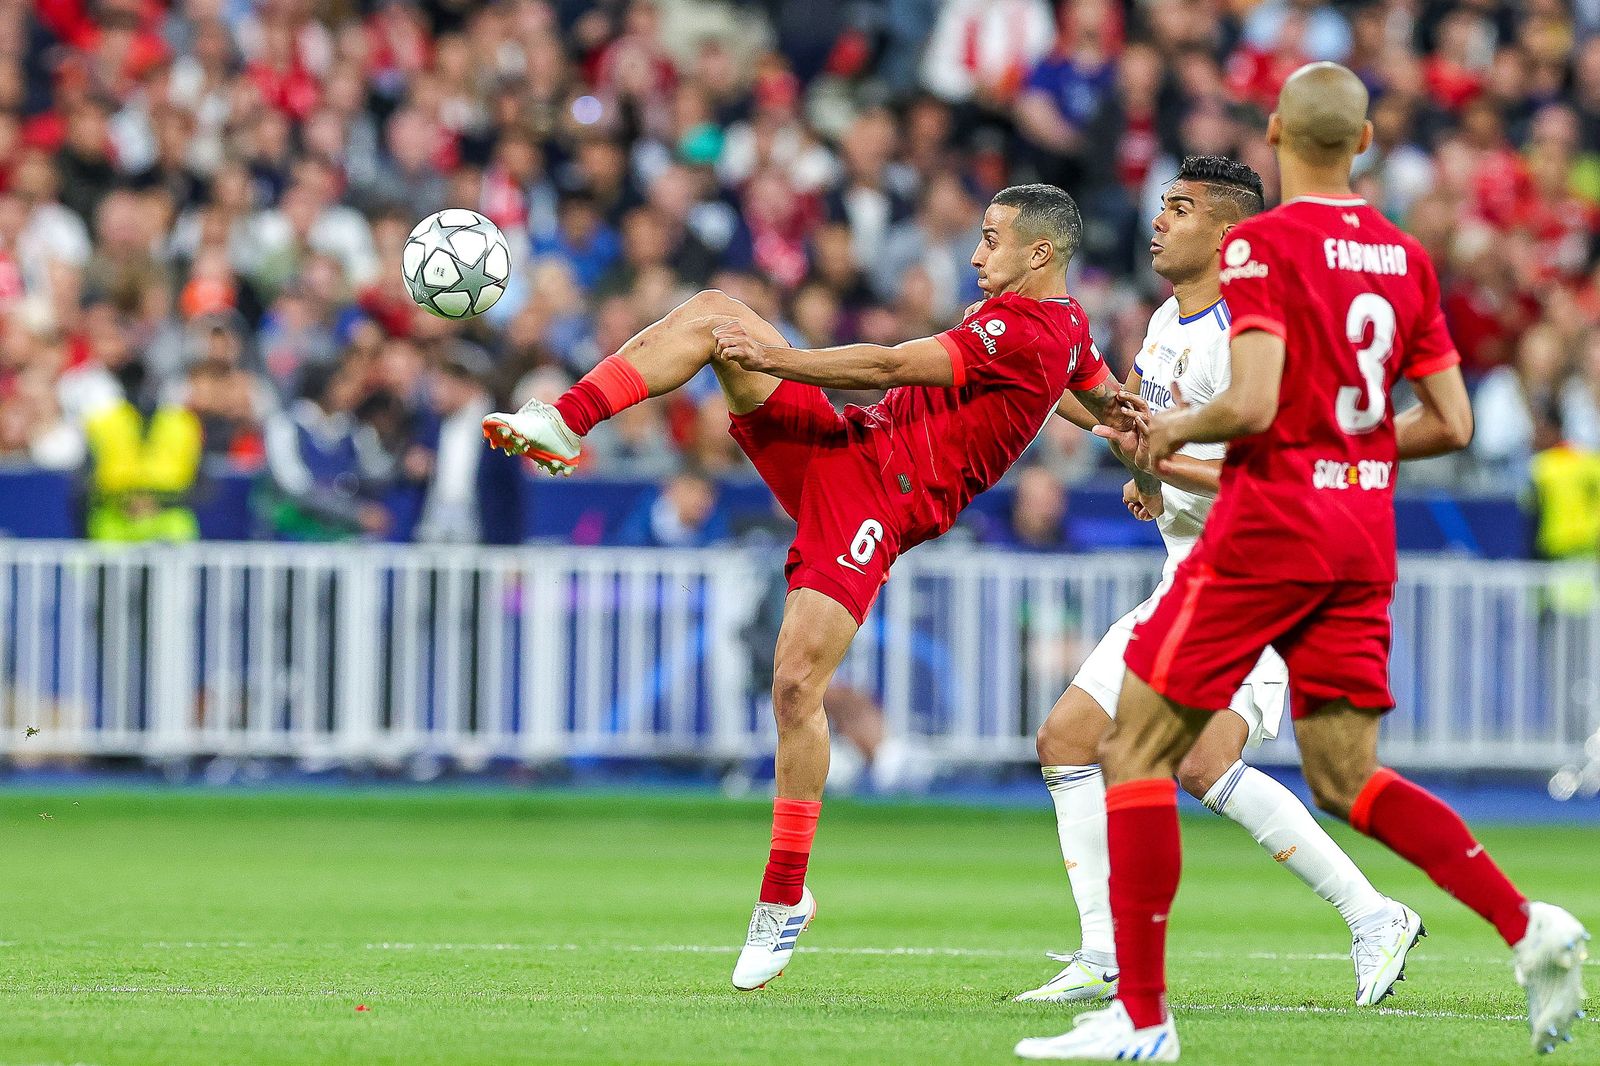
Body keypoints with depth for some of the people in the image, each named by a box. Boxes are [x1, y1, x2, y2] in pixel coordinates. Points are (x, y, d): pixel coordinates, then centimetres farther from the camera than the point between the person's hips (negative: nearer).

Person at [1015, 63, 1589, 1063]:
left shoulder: (1262, 245, -11)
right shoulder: (1406, 256, 8)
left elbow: (1253, 405, -21)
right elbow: (1452, 424, 9)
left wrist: (1178, 429, -2)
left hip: (1271, 523, -7)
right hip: (1364, 534, 7)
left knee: (1137, 750, 2)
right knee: (1344, 776, 13)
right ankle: (1528, 924, -6)